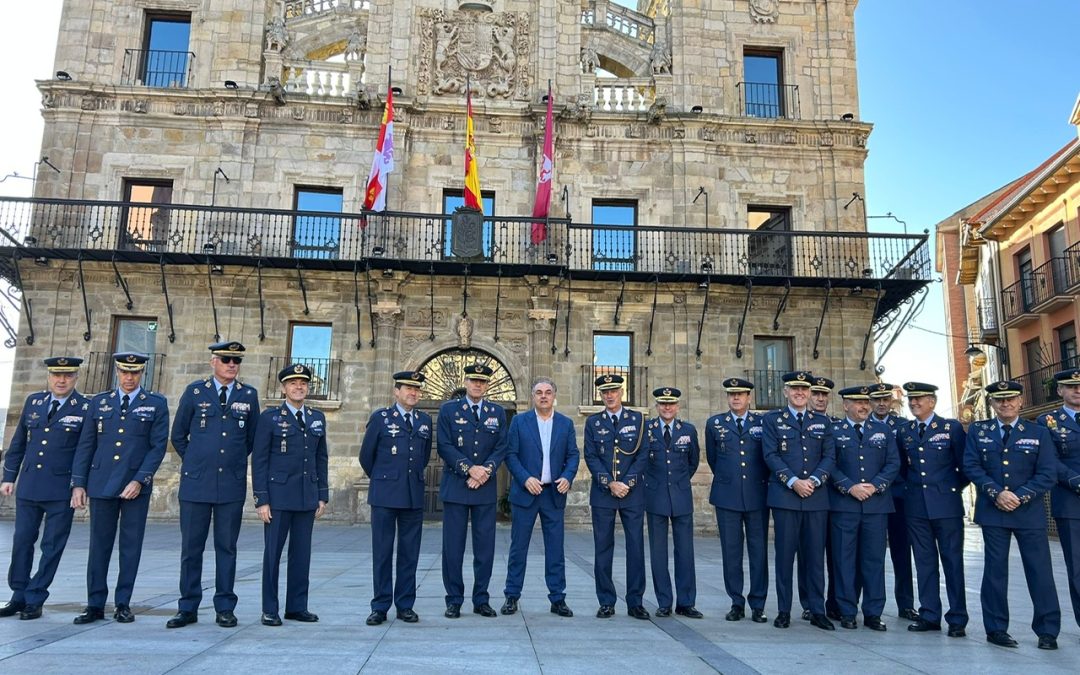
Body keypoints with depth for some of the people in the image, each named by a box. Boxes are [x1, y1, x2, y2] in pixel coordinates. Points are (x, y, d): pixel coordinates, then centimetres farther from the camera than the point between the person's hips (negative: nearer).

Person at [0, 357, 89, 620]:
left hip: (62, 491, -4)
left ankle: (35, 600, 13)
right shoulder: (33, 401, 8)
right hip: (28, 487, 4)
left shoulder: (86, 408, -6)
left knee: (52, 547, 2)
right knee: (22, 542, 11)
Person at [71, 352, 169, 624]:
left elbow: (158, 446, -3)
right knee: (99, 545, 6)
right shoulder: (99, 402, 10)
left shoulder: (156, 404, 3)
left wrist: (140, 480, -12)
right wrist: (78, 483, 3)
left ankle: (123, 604, 14)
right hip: (102, 484, 2)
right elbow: (85, 445, 9)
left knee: (131, 546, 4)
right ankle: (95, 605, 15)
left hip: (136, 486, -2)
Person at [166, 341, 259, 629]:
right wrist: (195, 462, 13)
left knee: (227, 548, 6)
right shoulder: (195, 391, 2)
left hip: (232, 485, 1)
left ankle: (225, 608, 13)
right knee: (191, 548, 5)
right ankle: (187, 608, 15)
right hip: (196, 484, 0)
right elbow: (178, 435, 11)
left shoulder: (249, 395, 5)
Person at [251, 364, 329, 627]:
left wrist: (323, 495, 9)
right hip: (278, 495, -4)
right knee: (272, 552, 3)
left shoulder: (317, 418, 11)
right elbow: (259, 460, -4)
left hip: (308, 497, 4)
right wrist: (261, 500, -9)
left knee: (302, 553, 8)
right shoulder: (269, 417, -1)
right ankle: (269, 610, 13)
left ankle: (297, 607, 18)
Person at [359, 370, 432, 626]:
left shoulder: (425, 420, 10)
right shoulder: (380, 418, 0)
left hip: (414, 496, 3)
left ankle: (405, 605, 15)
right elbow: (366, 456, 6)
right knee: (382, 552, 2)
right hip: (385, 495, -3)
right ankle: (380, 606, 11)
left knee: (409, 553, 6)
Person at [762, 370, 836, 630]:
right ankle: (783, 611, 10)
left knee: (815, 555, 5)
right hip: (784, 496, -2)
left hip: (817, 497, 2)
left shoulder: (823, 421, 13)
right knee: (785, 553, 2)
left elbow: (830, 457, 6)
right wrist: (793, 481, -13)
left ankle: (817, 611, 14)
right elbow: (770, 455, -3)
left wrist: (814, 480, -10)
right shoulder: (772, 419, 5)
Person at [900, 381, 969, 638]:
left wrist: (954, 489, 4)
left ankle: (957, 620, 10)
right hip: (916, 506, 4)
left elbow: (965, 465, 1)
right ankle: (929, 616, 16)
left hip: (946, 504, -4)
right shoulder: (903, 431, 10)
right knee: (924, 561, 8)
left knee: (952, 561, 2)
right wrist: (910, 488, 9)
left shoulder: (952, 427, -2)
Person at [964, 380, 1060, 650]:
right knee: (995, 570, 4)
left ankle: (1048, 631, 11)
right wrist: (997, 493, -14)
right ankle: (996, 629, 11)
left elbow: (1048, 474, -2)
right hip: (992, 510, 0)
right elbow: (971, 466, -1)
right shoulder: (977, 430, 6)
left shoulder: (1038, 433, 5)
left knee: (1040, 570, 0)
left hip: (1029, 512, 0)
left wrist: (1020, 496, -13)